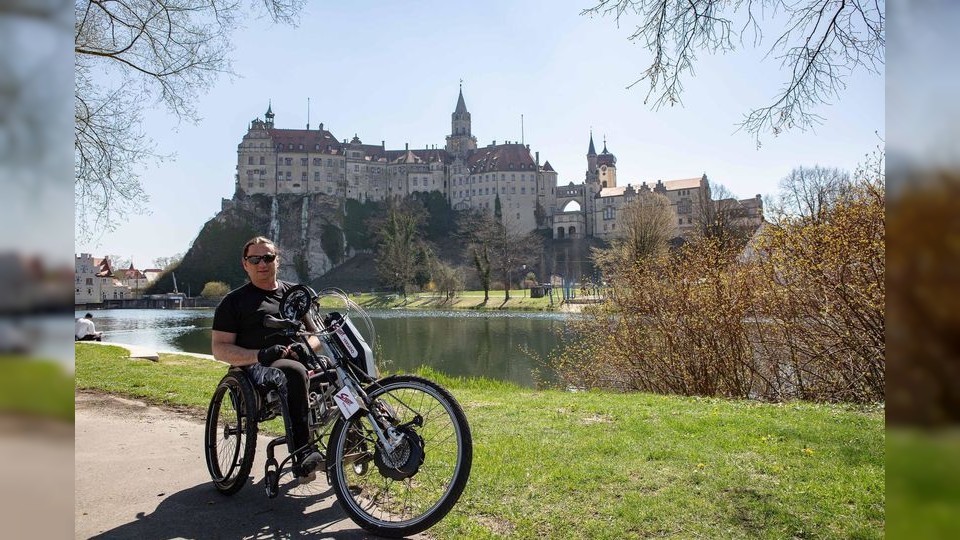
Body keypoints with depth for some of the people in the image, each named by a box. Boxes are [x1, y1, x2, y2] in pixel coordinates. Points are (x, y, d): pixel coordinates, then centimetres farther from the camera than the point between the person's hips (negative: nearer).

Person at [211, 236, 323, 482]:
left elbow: (316, 333, 20)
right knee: (293, 372, -39)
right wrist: (260, 355, -16)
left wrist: (305, 346, -5)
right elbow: (219, 348, 1)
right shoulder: (234, 301, 10)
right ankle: (302, 457, -41)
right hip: (257, 369, -4)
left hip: (299, 360, 4)